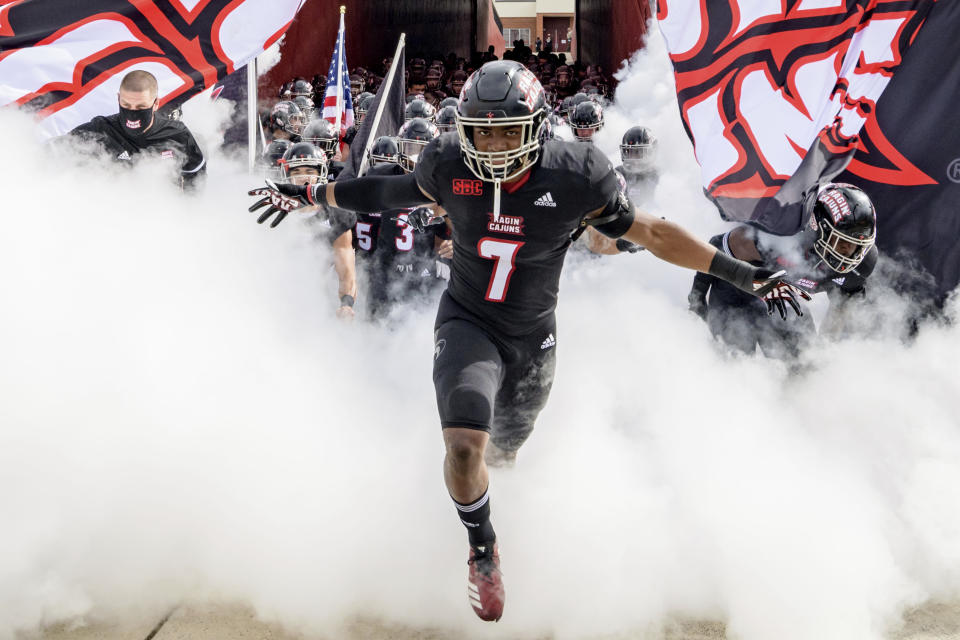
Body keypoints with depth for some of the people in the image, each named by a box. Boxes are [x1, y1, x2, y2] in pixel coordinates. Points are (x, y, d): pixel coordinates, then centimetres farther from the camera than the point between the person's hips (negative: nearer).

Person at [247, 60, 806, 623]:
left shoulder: (575, 178, -22)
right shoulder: (449, 167, -17)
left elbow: (648, 231, -12)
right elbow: (389, 195, 3)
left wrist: (741, 273, -13)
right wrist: (310, 196, 8)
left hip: (532, 338, 1)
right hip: (467, 324, -1)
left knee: (503, 452, 22)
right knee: (465, 445, -24)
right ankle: (483, 552, 6)